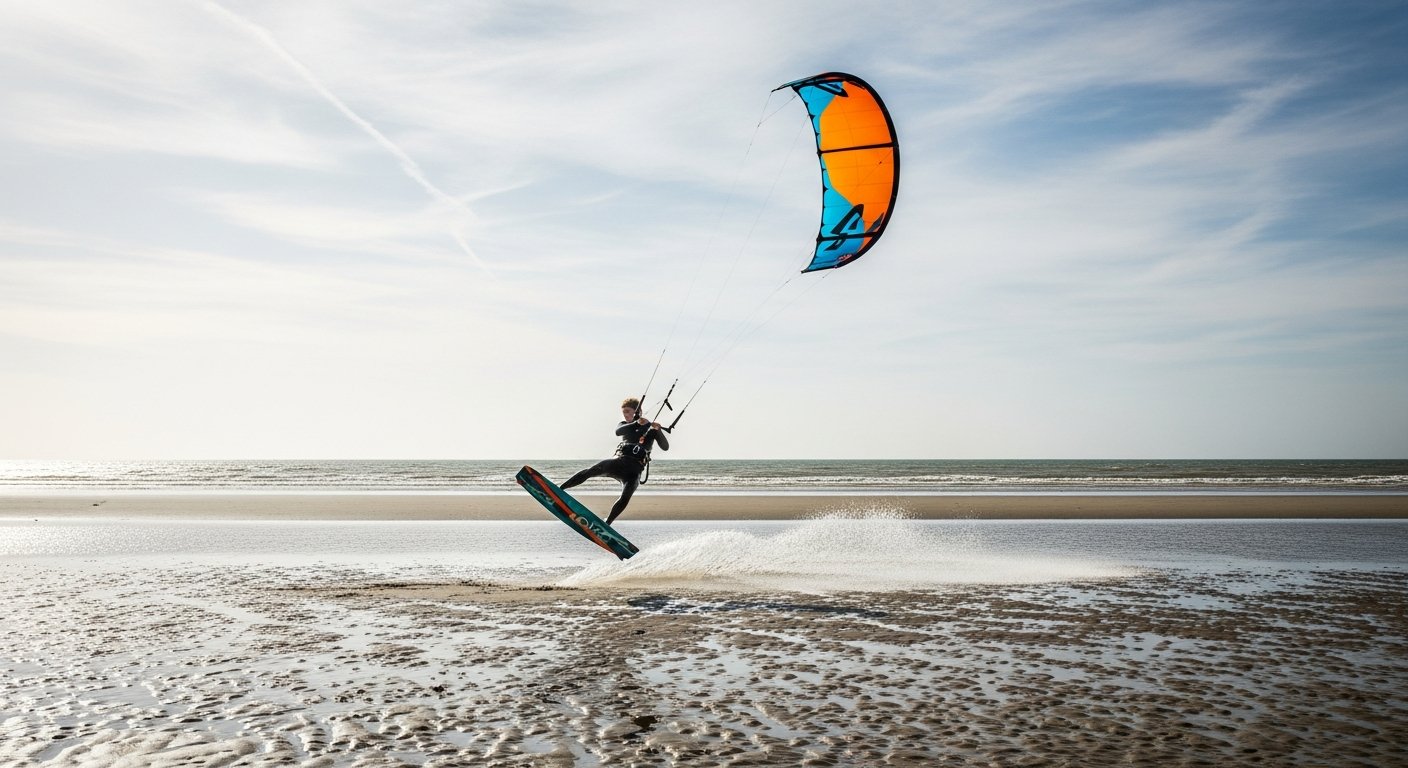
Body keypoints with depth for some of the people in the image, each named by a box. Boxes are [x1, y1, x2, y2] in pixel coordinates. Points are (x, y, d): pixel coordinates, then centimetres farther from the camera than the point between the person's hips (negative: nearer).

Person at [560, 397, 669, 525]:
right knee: (589, 472, -20)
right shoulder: (625, 425, 19)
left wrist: (658, 430, -17)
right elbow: (618, 431, -7)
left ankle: (606, 524, -12)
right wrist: (637, 424, -23)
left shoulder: (651, 428, 12)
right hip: (618, 460, 2)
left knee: (625, 499, -24)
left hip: (634, 469, -2)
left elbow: (665, 447, 0)